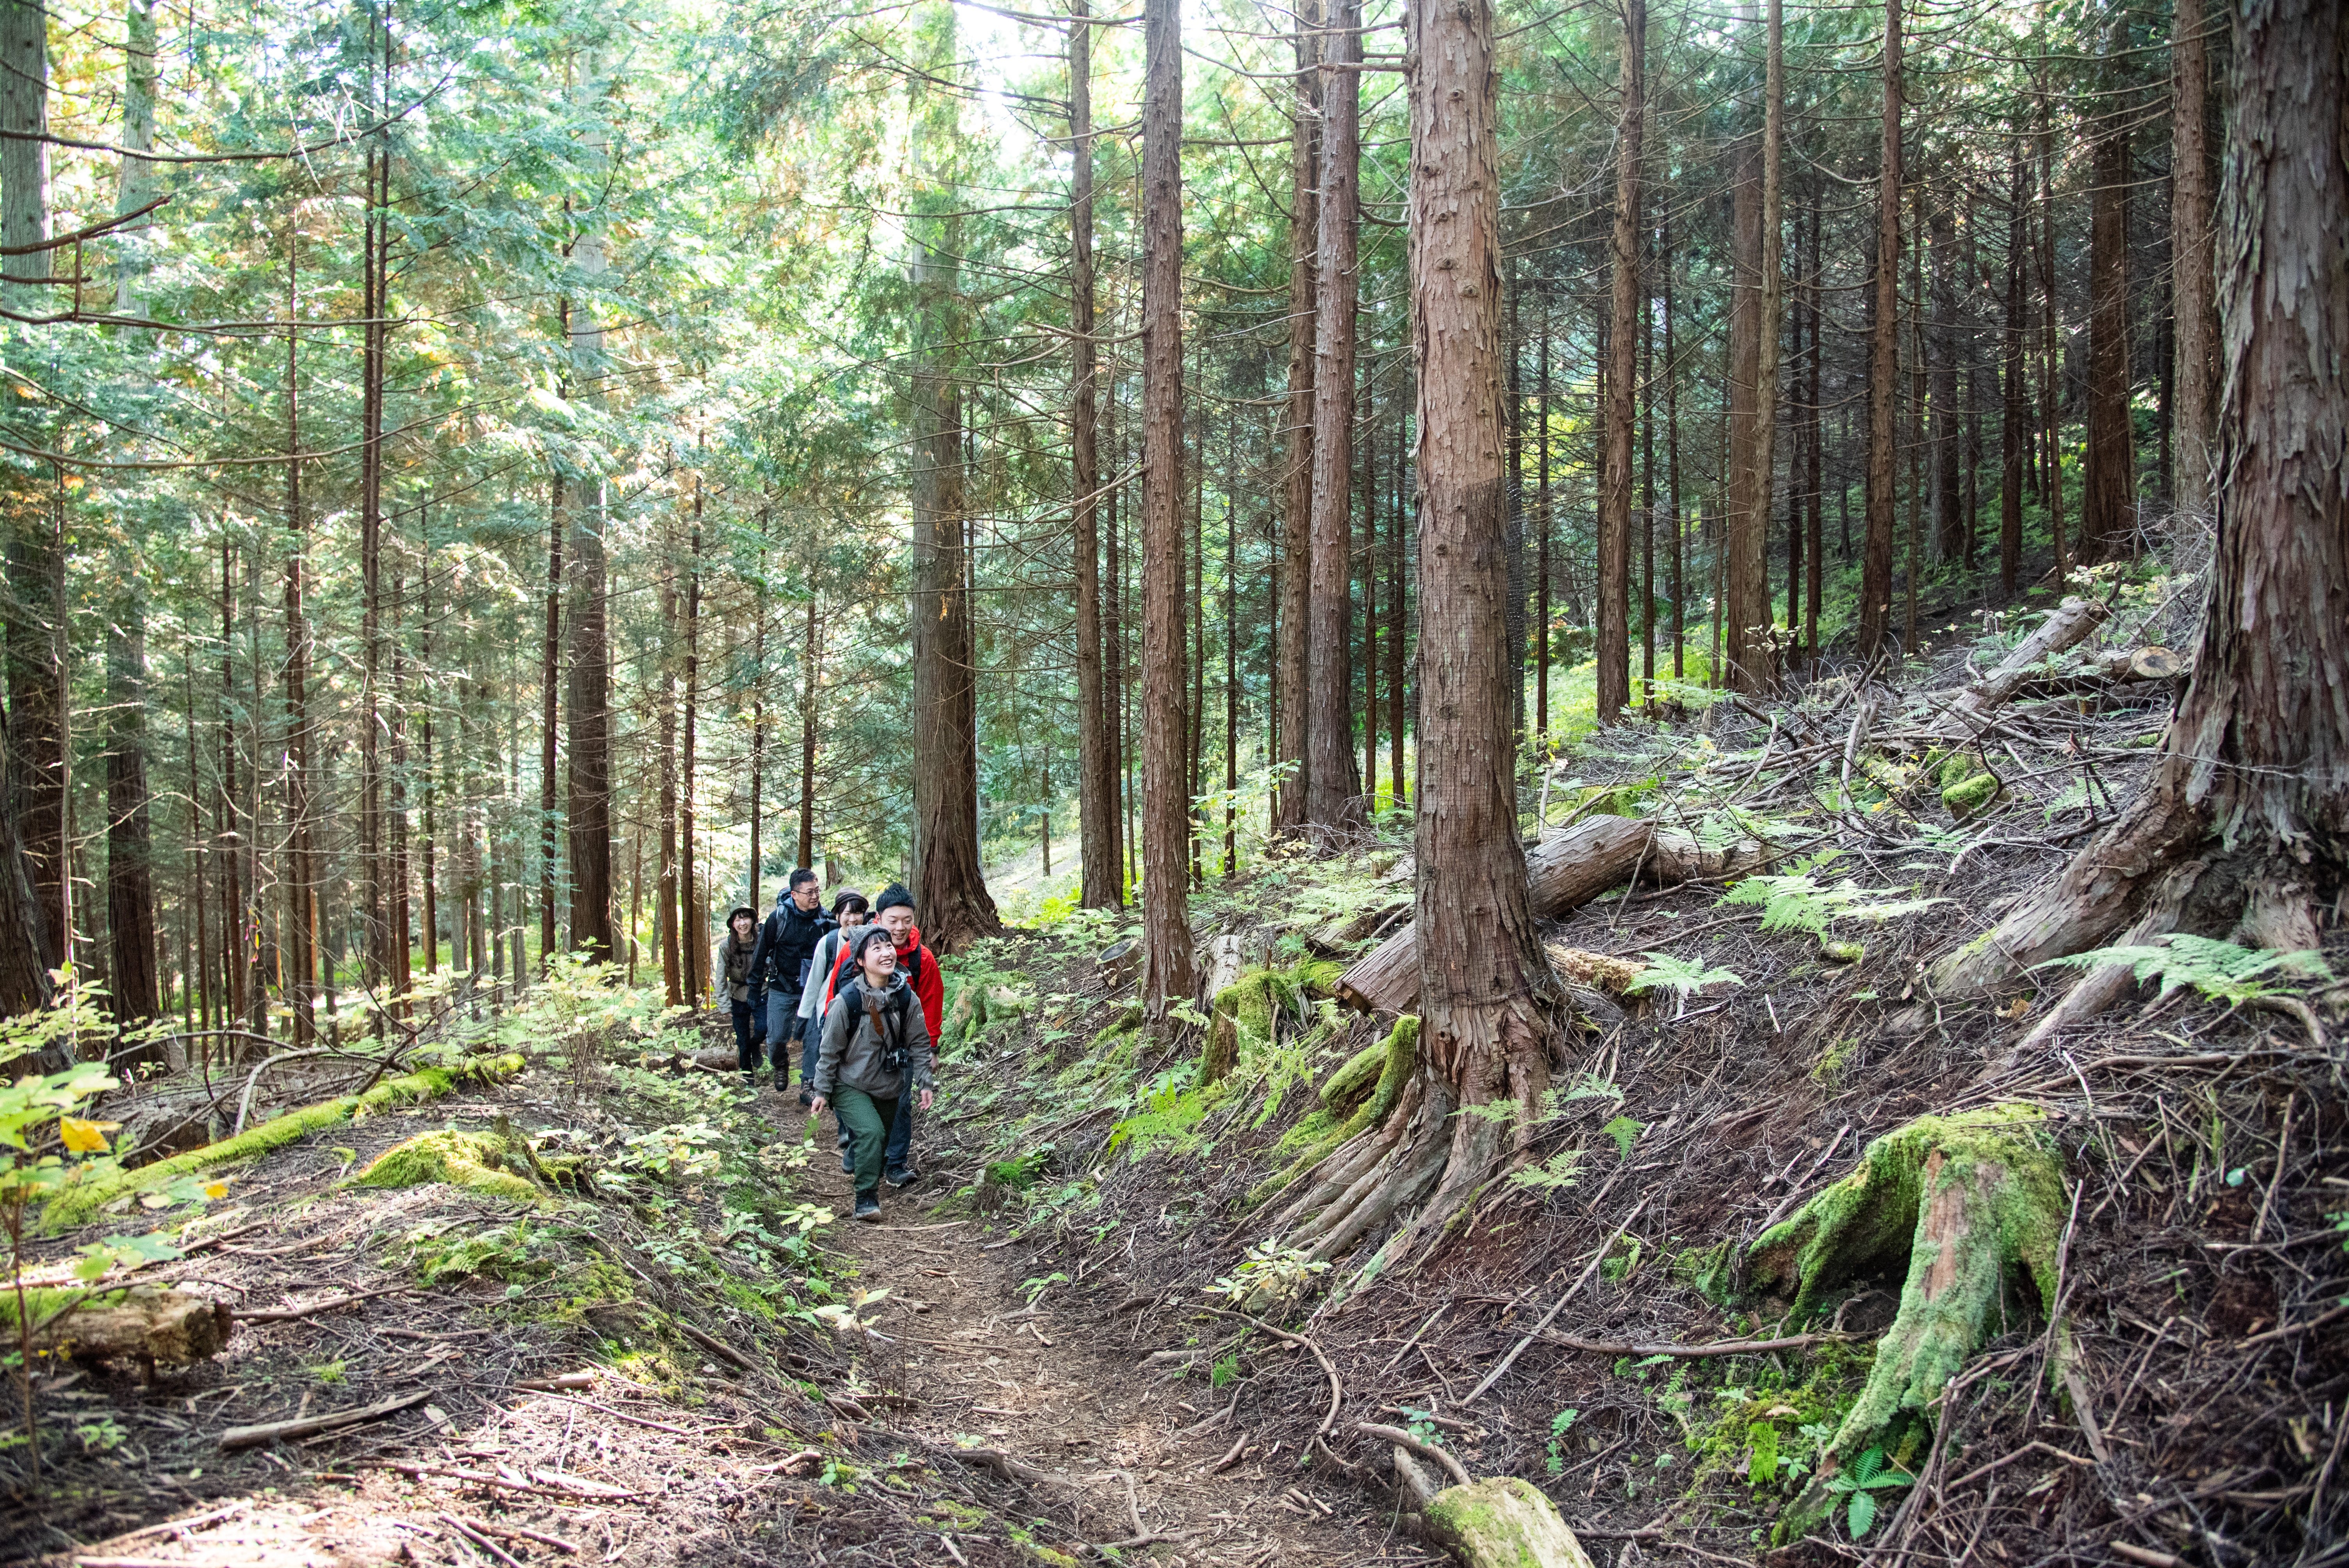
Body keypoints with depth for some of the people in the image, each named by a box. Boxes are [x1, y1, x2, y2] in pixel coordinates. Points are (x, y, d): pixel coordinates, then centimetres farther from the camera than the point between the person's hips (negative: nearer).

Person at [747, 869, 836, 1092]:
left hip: (813, 992, 1)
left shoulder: (825, 919, -5)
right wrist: (755, 989, 0)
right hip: (781, 990, 0)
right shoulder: (778, 918, -9)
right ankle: (781, 1065, 34)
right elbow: (761, 954, -1)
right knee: (777, 1039, 2)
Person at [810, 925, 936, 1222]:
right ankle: (867, 1199, -13)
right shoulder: (847, 1000, -20)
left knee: (882, 1140, 17)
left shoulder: (906, 997, -9)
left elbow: (919, 1043, 2)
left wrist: (925, 1083, 0)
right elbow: (830, 1049, -10)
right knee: (871, 1133, -25)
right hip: (851, 1086, -5)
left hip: (890, 1088, 5)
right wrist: (822, 1091, -5)